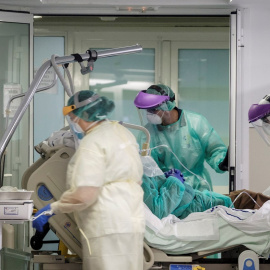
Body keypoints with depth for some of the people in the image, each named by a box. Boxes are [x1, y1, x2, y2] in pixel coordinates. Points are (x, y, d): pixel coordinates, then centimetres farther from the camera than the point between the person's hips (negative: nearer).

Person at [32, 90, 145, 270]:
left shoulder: (93, 142, -11)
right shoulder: (122, 132, 18)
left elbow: (84, 194, -19)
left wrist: (53, 209, -8)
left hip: (107, 229, -9)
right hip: (133, 221, 10)